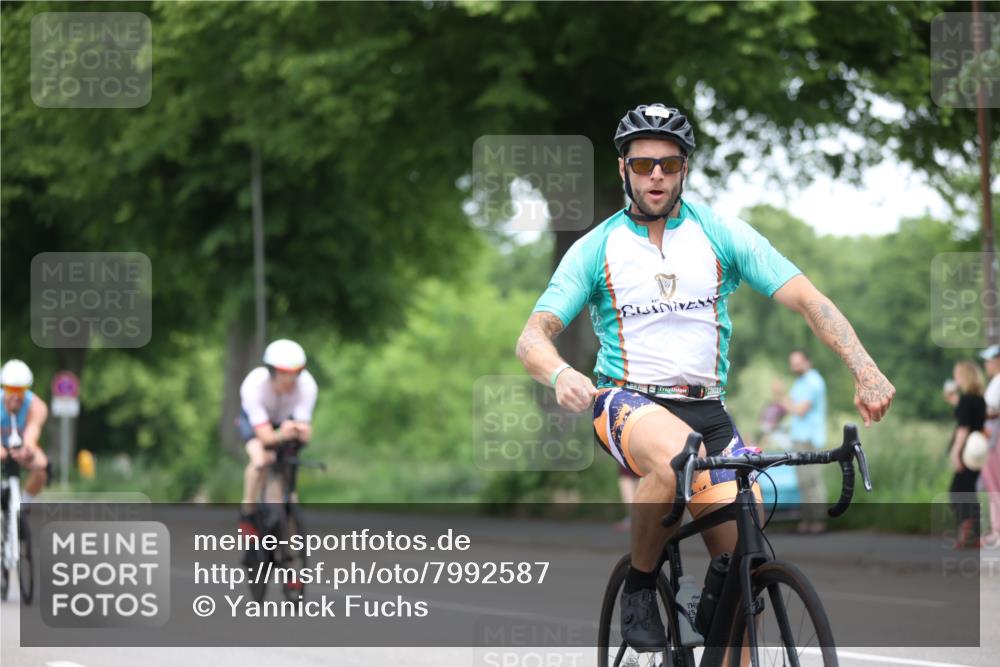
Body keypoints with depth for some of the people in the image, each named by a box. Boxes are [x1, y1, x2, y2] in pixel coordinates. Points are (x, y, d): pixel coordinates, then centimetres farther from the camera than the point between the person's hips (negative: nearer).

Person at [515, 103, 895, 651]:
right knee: (677, 457, -37)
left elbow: (806, 299, -4)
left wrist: (865, 370, -20)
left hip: (706, 411, 3)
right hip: (626, 403, -2)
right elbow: (533, 336, -4)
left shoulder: (722, 235, 5)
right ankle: (639, 586, -14)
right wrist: (561, 374, -29)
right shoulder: (596, 248, 3)